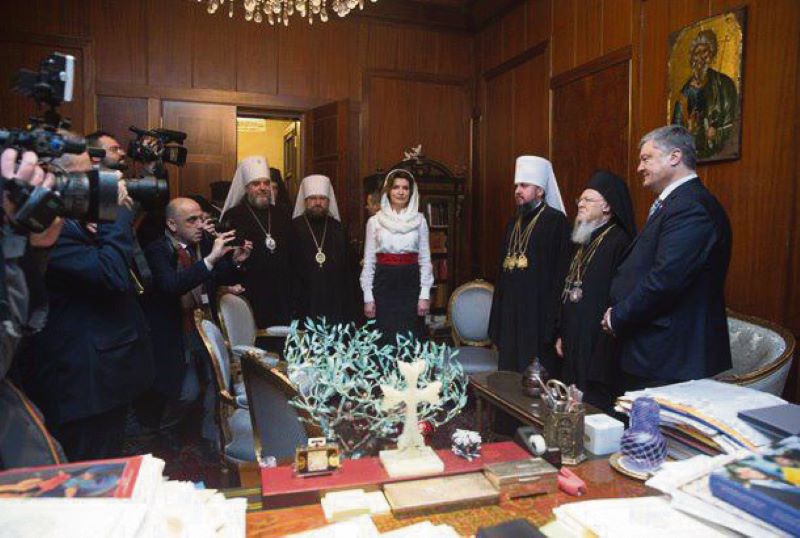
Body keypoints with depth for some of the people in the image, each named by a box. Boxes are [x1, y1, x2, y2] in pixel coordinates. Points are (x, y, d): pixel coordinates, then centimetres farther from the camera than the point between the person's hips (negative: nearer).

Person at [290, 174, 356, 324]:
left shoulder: (338, 229, 11)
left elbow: (346, 272, 11)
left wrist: (349, 312, 7)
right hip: (303, 309, -2)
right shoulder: (294, 228, 2)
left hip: (335, 307, 2)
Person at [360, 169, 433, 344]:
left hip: (411, 283, 0)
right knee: (384, 337, 1)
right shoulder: (375, 221, 4)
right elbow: (369, 261, 4)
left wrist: (425, 294, -2)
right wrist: (368, 297, -1)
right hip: (384, 284, 0)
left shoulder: (419, 220, 5)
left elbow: (425, 259, 5)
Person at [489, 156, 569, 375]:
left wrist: (555, 321, -17)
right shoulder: (514, 224, 15)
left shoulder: (556, 220, -7)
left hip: (539, 314, -7)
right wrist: (497, 320, 15)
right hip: (510, 314, 7)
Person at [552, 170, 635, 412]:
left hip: (599, 344, -8)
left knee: (595, 407, 0)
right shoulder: (581, 241, 15)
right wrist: (561, 333, 14)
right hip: (573, 342, 8)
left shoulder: (619, 241, -13)